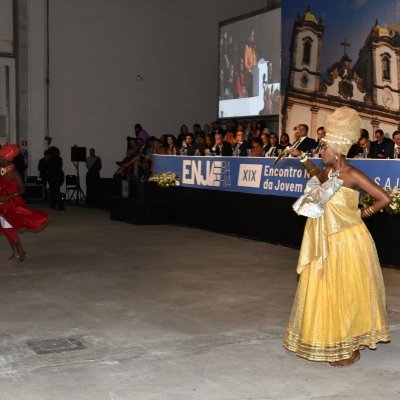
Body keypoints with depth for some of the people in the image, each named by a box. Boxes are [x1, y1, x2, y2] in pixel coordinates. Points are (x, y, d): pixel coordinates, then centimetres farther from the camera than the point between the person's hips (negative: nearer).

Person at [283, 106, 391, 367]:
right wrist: (301, 157, 29)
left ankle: (352, 349, 15)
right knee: (325, 294, 13)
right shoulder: (327, 173, 6)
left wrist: (363, 214, -9)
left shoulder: (352, 175, -16)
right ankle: (333, 343, 27)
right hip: (328, 245, 8)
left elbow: (384, 198, -19)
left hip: (348, 243, -8)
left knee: (347, 296, 2)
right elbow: (316, 173, 33)